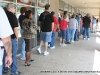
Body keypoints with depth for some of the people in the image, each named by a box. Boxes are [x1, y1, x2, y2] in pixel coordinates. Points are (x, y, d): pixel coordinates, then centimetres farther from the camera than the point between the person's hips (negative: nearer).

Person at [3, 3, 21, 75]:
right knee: (13, 55, 2)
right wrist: (17, 37, -5)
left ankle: (5, 69, 25)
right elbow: (15, 28, -18)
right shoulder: (12, 16, -14)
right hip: (12, 38, -6)